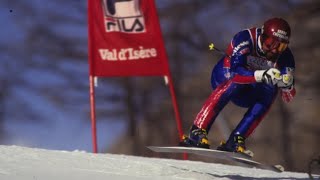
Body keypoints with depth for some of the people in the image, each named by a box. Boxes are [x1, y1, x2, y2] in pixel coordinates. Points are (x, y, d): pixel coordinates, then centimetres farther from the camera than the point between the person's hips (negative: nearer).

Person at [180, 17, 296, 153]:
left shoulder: (284, 55, -17)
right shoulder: (245, 39, -28)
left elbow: (288, 98, -16)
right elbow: (235, 71, -41)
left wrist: (286, 84, -39)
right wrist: (260, 75, -55)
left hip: (245, 95, 4)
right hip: (224, 77, -4)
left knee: (270, 91, -26)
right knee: (234, 81, -37)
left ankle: (236, 140, -24)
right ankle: (196, 132, -39)